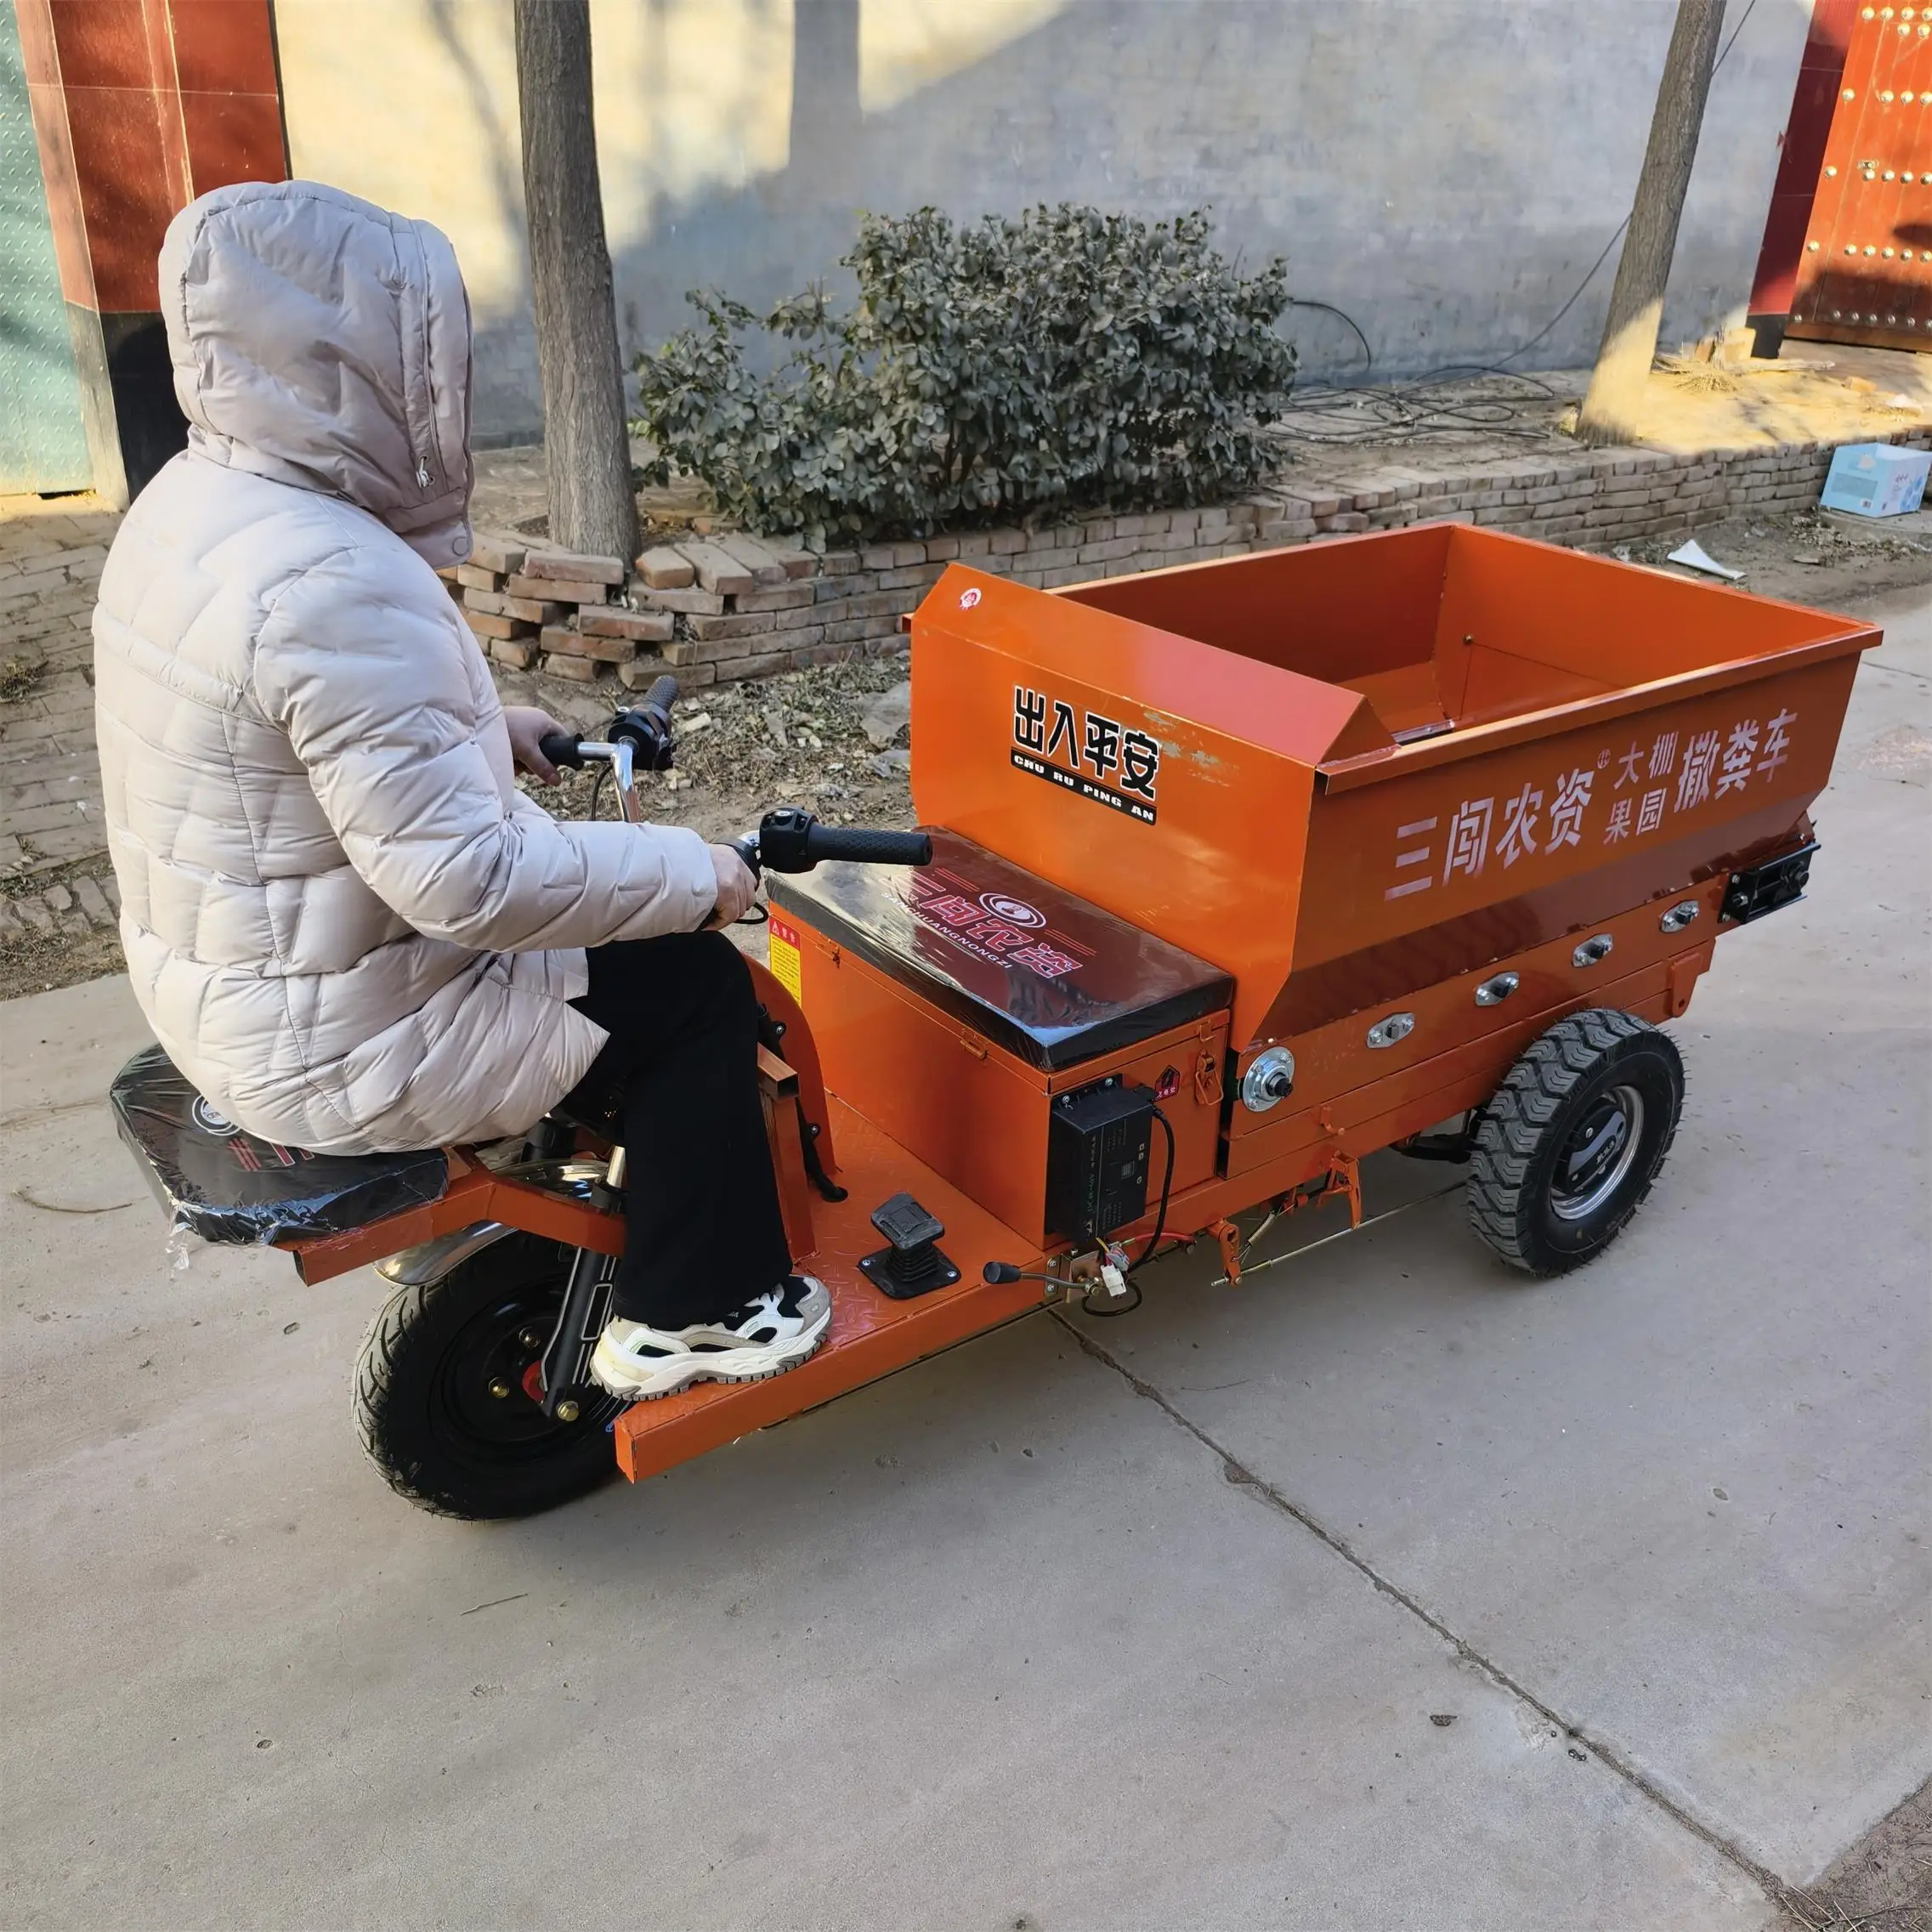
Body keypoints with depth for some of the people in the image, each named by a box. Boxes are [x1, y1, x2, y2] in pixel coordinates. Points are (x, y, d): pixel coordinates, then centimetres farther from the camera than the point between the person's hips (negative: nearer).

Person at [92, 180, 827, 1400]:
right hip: (342, 1047, -10)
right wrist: (695, 875, -20)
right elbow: (467, 879, -31)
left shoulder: (198, 499, 2)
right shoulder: (335, 580, -30)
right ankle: (689, 1315, 17)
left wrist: (484, 730, 12)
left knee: (636, 936, 25)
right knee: (694, 986, 4)